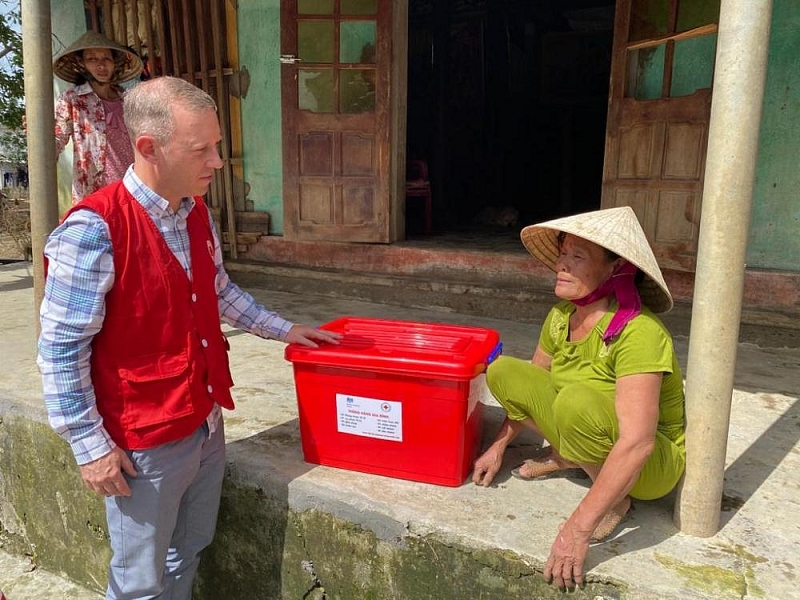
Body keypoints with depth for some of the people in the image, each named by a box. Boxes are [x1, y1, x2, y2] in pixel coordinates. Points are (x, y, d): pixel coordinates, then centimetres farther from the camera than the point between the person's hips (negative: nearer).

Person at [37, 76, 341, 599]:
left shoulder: (198, 214, 3)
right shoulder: (93, 230, -22)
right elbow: (62, 348, -17)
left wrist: (283, 329, 16)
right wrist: (91, 445, -15)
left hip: (207, 423, 7)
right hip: (144, 445, -7)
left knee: (188, 554, 24)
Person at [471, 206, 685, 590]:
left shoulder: (638, 332, -31)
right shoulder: (561, 316, -8)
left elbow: (637, 443, -38)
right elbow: (527, 389, 9)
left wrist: (577, 529, -39)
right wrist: (498, 447, 5)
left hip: (651, 463, -6)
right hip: (582, 433, 6)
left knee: (576, 399, -36)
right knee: (502, 372, -7)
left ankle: (616, 501, -10)